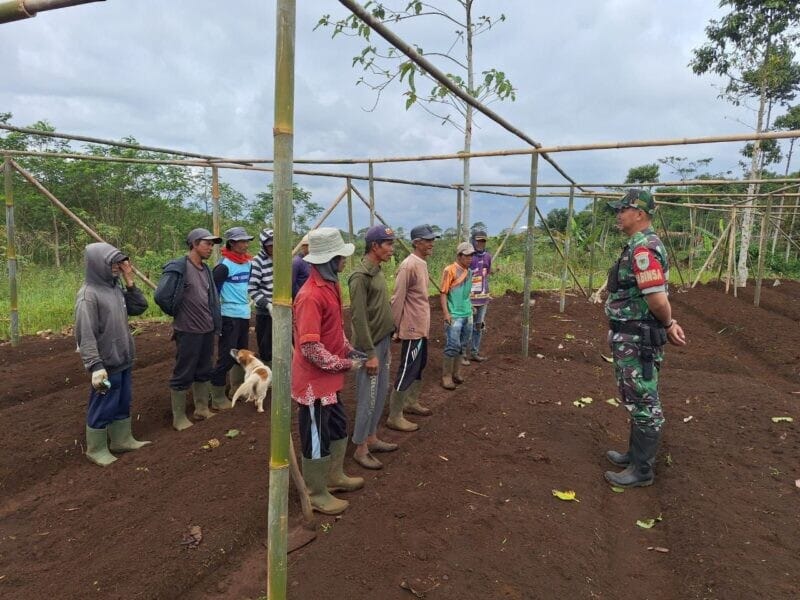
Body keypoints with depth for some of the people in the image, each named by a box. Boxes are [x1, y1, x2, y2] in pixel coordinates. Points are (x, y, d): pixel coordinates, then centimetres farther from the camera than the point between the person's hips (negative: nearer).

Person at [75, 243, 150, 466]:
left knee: (123, 403, 19)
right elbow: (85, 335, -21)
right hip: (106, 365, -8)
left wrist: (130, 284, 0)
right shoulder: (88, 294, -18)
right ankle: (96, 450, 23)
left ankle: (122, 440, 34)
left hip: (123, 361, 8)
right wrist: (95, 366, -25)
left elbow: (140, 307, 12)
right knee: (102, 408, 6)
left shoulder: (115, 288, 5)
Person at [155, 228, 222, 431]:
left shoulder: (206, 269, 9)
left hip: (207, 330, 8)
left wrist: (215, 324, 13)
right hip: (188, 331, -7)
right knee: (183, 375, 4)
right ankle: (179, 418, 16)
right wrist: (178, 313, -6)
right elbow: (161, 296, -21)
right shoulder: (178, 268, -16)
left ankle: (202, 409, 31)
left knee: (204, 372, 17)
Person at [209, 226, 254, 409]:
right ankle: (218, 399, 8)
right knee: (226, 358, -3)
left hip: (244, 315, 8)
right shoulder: (224, 265, -15)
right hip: (229, 317, -8)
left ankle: (237, 390, 33)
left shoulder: (248, 263, 8)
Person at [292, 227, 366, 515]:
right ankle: (316, 494, 26)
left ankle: (335, 477, 43)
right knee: (317, 439, 7)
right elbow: (310, 347, -28)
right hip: (314, 380, -9)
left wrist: (350, 350, 3)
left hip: (328, 378, 9)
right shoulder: (310, 296, -26)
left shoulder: (330, 285, 4)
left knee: (338, 428, 23)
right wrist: (345, 363, -18)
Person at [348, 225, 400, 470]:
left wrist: (387, 344, 18)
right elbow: (358, 318, -21)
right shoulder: (361, 276, -19)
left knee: (380, 393, 17)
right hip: (370, 347, -9)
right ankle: (360, 449, 14)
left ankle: (371, 438, 31)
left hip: (382, 343, 9)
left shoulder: (377, 272, 10)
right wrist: (370, 353, -20)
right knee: (367, 397, 0)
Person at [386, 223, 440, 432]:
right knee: (407, 371, -5)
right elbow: (397, 300, -19)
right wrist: (396, 328, -16)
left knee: (419, 365, 20)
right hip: (412, 328, -10)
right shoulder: (408, 266, -20)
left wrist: (424, 323, 19)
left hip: (422, 326, 10)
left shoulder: (422, 263, 10)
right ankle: (394, 417, 3)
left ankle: (412, 402, 37)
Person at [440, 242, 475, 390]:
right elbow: (443, 293, -12)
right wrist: (446, 313, -17)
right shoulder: (450, 270, -10)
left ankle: (456, 373, 24)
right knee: (452, 346, -6)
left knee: (462, 346, 13)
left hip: (467, 315, 7)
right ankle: (446, 377, 4)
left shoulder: (469, 271, 11)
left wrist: (470, 307, 17)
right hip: (454, 315, -7)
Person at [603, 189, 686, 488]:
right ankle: (637, 453, 35)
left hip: (637, 339, -11)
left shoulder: (643, 248, -21)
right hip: (631, 337, 11)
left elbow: (658, 299, -25)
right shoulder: (640, 245, 13)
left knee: (644, 403, 1)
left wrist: (668, 324, -8)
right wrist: (670, 324, 9)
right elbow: (654, 298, 17)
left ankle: (642, 469, 13)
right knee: (637, 400, 20)